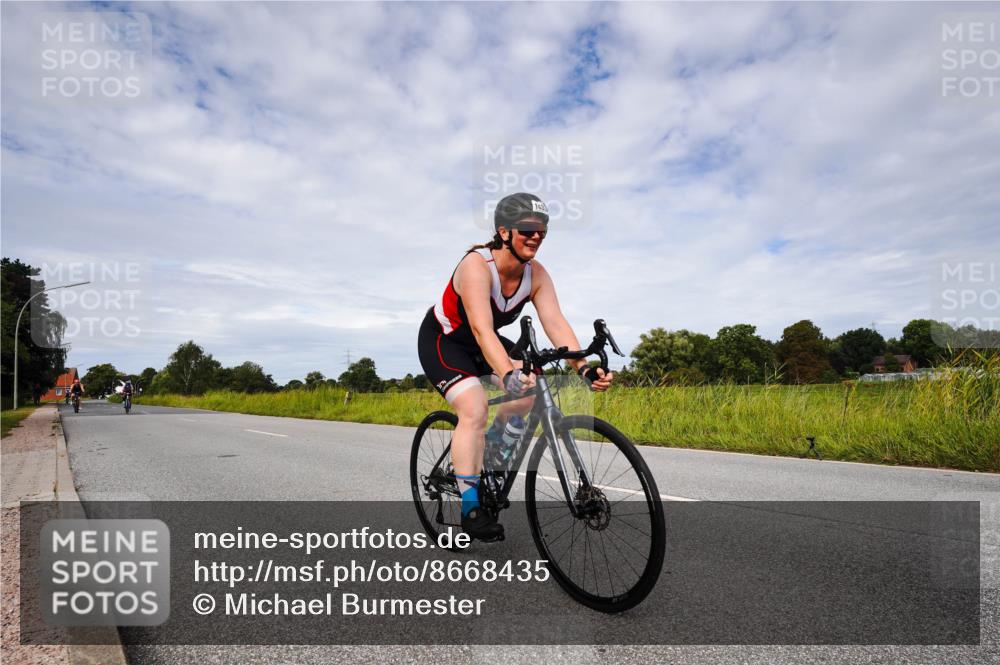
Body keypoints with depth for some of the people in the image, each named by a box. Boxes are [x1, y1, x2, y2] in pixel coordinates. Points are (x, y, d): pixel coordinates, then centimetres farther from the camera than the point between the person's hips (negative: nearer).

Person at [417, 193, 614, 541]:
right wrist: (509, 375, -58)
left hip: (481, 343, 6)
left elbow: (556, 323, -25)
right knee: (474, 408, -25)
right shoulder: (476, 266, -32)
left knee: (533, 386, -13)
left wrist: (584, 367, -39)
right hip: (442, 340, -6)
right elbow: (482, 329, -44)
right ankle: (471, 509, -17)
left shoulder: (536, 274, -14)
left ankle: (486, 455, 10)